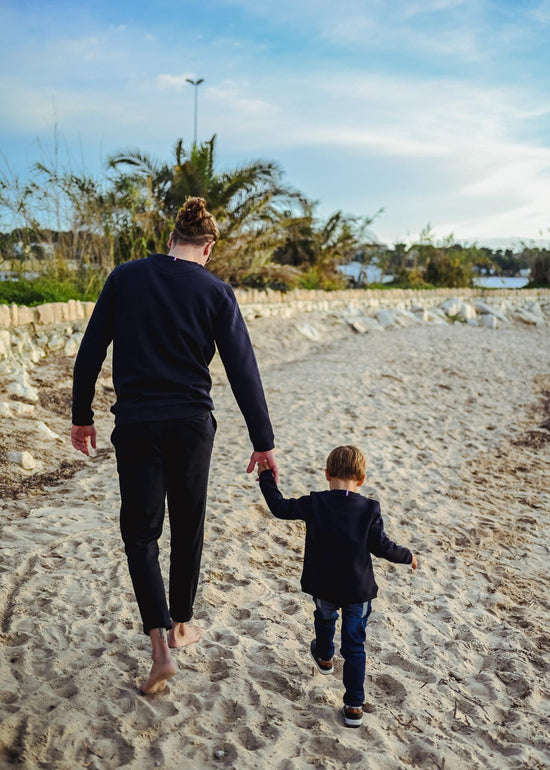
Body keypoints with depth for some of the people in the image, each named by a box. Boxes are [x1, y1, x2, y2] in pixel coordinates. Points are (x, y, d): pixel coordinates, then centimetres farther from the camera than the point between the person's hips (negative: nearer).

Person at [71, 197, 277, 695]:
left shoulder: (125, 278, 2)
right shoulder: (215, 291, -1)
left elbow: (90, 352, 3)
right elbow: (243, 369, -4)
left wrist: (82, 416, 13)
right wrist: (263, 442, 0)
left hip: (136, 425, 0)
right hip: (192, 424, 1)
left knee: (141, 532, 9)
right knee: (188, 526, 18)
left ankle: (161, 648, -1)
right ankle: (181, 625, 34)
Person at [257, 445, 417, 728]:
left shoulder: (314, 504, -13)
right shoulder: (369, 509, -13)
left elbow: (280, 507, -5)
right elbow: (382, 546, -8)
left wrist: (266, 478, 9)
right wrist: (407, 556, 11)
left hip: (324, 587, 1)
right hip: (359, 590, 0)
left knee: (325, 619, 33)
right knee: (354, 646, 12)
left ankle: (324, 657, 58)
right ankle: (354, 706, 14)